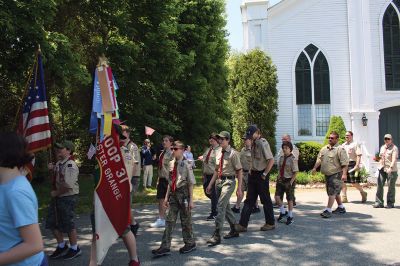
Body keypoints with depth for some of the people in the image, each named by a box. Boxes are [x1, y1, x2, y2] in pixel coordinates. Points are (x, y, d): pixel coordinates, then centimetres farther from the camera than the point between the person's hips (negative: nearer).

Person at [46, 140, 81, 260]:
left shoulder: (70, 165, -20)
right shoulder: (59, 163, 7)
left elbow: (68, 186, -27)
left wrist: (56, 193, -14)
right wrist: (52, 169, 4)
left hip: (68, 198, -9)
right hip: (57, 197, 9)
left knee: (68, 224, 4)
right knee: (52, 223, 15)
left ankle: (74, 249, 23)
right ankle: (61, 246, 34)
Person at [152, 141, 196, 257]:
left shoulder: (186, 164, -10)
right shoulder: (172, 163, 6)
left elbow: (191, 183, -9)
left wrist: (191, 200, -10)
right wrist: (167, 196, 12)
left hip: (183, 193, -5)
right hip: (173, 193, 5)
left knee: (185, 220, 8)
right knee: (170, 220, 5)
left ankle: (190, 243, 27)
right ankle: (165, 247, 9)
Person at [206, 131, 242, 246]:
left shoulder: (233, 153, -10)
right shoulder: (219, 153, 11)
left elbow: (239, 171, -9)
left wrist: (239, 188, -12)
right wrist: (210, 184, 16)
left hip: (229, 182, -8)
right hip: (219, 181, 8)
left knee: (220, 206, -14)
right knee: (226, 207, 16)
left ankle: (217, 236, -10)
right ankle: (234, 231, 33)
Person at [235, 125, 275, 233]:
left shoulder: (263, 143, -15)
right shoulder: (254, 144, 10)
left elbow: (271, 160, -20)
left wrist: (264, 174, -17)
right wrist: (251, 171, 11)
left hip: (261, 175, -8)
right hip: (253, 174, 8)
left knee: (265, 200, 5)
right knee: (249, 200, 6)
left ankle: (270, 223, 21)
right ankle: (242, 224, 7)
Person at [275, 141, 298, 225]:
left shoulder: (293, 159, -12)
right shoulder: (281, 158, 7)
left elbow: (295, 172, -12)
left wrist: (291, 182, -16)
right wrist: (278, 178, 5)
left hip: (289, 180, -5)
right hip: (281, 180, 5)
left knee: (289, 199, 7)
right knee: (277, 196, -3)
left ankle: (290, 217, 22)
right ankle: (283, 212, 19)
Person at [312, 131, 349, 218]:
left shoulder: (340, 149, -11)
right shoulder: (324, 149, 12)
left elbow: (344, 163, -17)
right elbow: (319, 159, 15)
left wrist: (344, 174, -24)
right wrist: (315, 168, 3)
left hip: (336, 174, -8)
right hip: (327, 174, 8)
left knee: (332, 192, -10)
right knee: (335, 192, 18)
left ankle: (328, 210, -9)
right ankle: (341, 208, 31)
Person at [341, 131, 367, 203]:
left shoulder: (355, 144, 0)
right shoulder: (343, 145, 18)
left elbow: (359, 155, -9)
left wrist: (357, 165, -18)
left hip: (352, 164, -6)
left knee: (354, 182, -5)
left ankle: (363, 193, 20)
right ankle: (344, 198, 9)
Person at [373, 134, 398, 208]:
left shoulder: (394, 148, -6)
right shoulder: (382, 147, 16)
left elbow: (394, 159, -18)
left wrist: (390, 168, -30)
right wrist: (379, 166, 20)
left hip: (391, 170, -6)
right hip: (382, 169, 6)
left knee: (391, 187, 2)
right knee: (380, 185, 1)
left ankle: (390, 203, 12)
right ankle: (379, 202, 6)